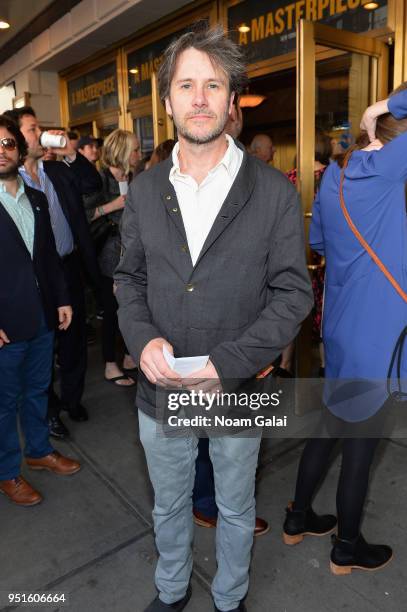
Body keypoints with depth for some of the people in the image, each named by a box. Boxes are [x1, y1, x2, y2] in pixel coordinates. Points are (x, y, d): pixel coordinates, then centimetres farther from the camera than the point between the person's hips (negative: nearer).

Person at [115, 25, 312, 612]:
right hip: (160, 390, 3)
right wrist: (142, 339, -14)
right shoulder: (143, 190, 0)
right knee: (169, 505, 25)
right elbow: (130, 277, 6)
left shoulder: (275, 193, -10)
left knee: (236, 509, 22)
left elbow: (292, 292, -10)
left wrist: (227, 364, -21)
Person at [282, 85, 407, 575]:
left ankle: (298, 516, 36)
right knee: (362, 436, 7)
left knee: (333, 422, 20)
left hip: (339, 324, 8)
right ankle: (347, 547, 28)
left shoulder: (334, 175, 8)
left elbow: (318, 241, 20)